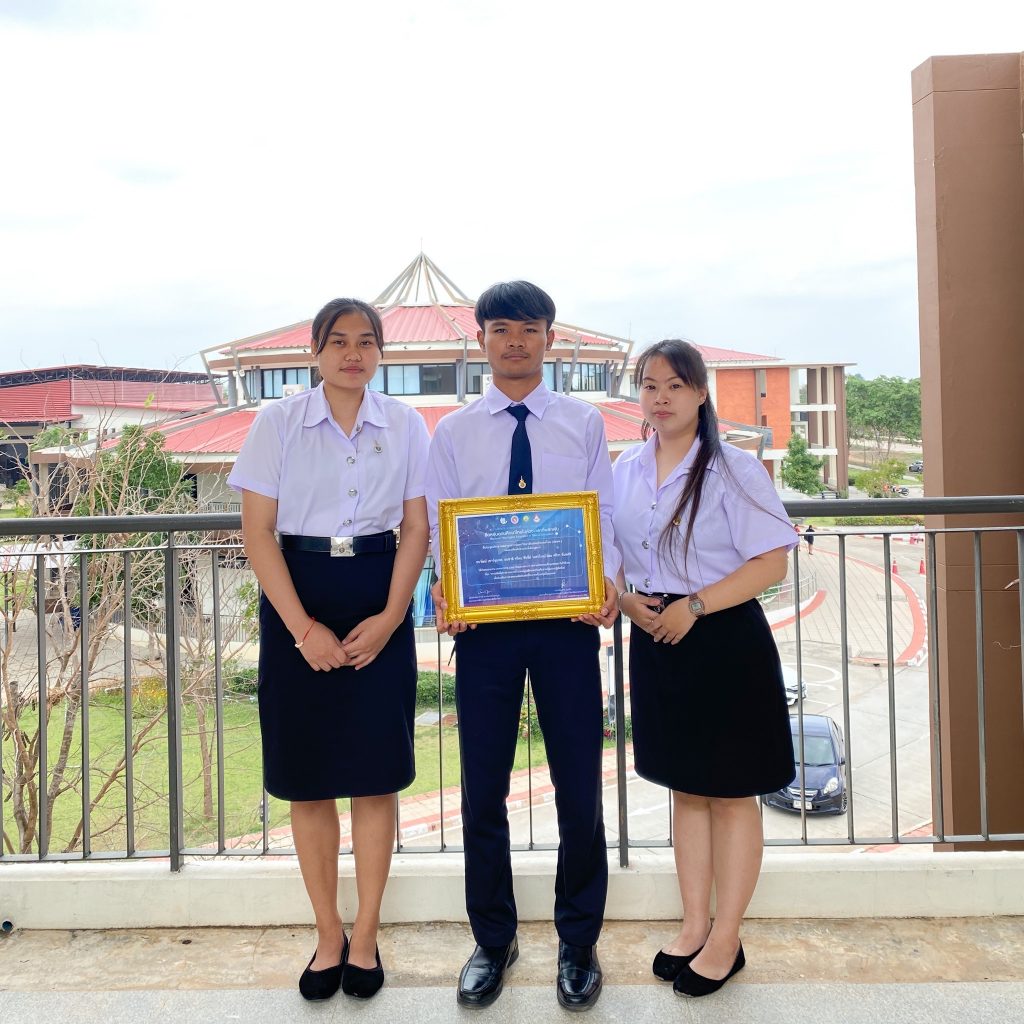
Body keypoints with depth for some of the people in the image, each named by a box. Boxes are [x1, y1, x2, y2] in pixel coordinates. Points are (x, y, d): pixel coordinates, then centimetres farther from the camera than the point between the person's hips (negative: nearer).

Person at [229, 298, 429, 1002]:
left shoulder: (405, 425, 4)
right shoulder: (278, 422, 1)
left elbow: (416, 529, 4)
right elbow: (257, 530, -3)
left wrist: (389, 618, -9)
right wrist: (303, 628, -11)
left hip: (379, 607, 1)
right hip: (296, 604, 0)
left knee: (376, 777, 3)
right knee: (307, 779, 5)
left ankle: (365, 937, 19)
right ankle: (328, 936, 22)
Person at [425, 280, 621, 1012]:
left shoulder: (584, 423, 6)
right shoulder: (454, 432, 7)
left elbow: (603, 516, 2)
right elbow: (440, 527, 4)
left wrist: (609, 581, -17)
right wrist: (444, 590, -15)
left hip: (567, 619, 0)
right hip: (483, 622, 1)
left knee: (580, 788, 7)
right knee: (483, 791, 10)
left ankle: (578, 943, 28)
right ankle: (492, 941, 31)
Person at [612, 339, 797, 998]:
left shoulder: (733, 469, -9)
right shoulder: (625, 471, 6)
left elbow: (772, 564, -13)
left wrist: (693, 606, -19)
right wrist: (627, 600, -6)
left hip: (725, 642, -5)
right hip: (655, 641, 5)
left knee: (731, 794, 6)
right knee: (684, 789, 15)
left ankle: (726, 940, 20)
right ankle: (695, 924, 29)